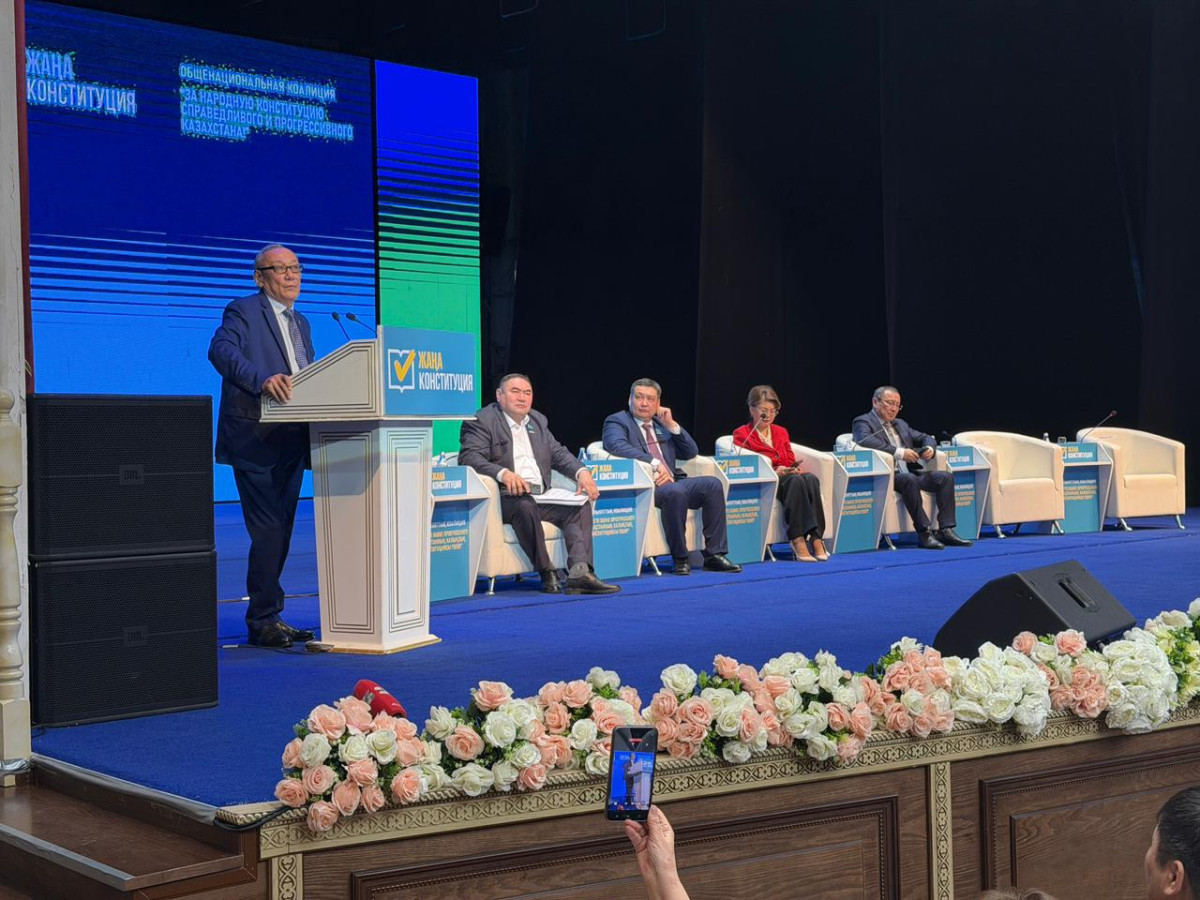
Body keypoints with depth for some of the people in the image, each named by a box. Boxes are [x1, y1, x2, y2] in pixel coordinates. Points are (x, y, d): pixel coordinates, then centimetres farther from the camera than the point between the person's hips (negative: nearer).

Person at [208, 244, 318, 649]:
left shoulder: (300, 322, 21)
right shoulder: (243, 312, -4)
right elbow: (221, 350, -22)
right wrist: (263, 379, -37)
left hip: (292, 443, 8)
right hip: (257, 441, -8)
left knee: (280, 532, 12)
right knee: (269, 532, -8)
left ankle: (267, 617, 20)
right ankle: (263, 620, 0)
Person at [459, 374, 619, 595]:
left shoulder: (537, 420, 24)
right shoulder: (481, 421, 2)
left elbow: (558, 453, 20)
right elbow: (469, 456, -13)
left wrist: (582, 471, -2)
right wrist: (503, 473, -31)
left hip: (540, 496, 7)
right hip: (506, 496, -7)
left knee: (581, 506, -16)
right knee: (525, 505, -37)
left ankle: (579, 571, -32)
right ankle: (546, 573, -29)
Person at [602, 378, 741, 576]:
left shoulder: (661, 424, 25)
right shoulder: (617, 421, 6)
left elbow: (691, 452, 21)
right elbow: (618, 446, -16)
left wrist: (671, 425, 8)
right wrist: (655, 463, -25)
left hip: (671, 481, 6)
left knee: (712, 484, -17)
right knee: (674, 491, -36)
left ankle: (714, 555, -17)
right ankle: (680, 558, -21)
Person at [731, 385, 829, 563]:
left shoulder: (781, 433, 26)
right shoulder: (741, 434, 9)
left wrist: (794, 469, -6)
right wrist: (774, 472, -14)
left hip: (786, 476, 5)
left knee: (811, 478, -32)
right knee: (796, 481, -36)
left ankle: (815, 537, -40)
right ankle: (798, 540, -43)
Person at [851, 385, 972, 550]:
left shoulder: (900, 424, 26)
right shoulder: (863, 422, 1)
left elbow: (925, 437, 30)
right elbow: (865, 440, -20)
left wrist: (930, 448, 3)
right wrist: (899, 452, -25)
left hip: (911, 473, 8)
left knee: (945, 477, -11)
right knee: (909, 479, -36)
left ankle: (945, 530, -17)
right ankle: (924, 533, -34)